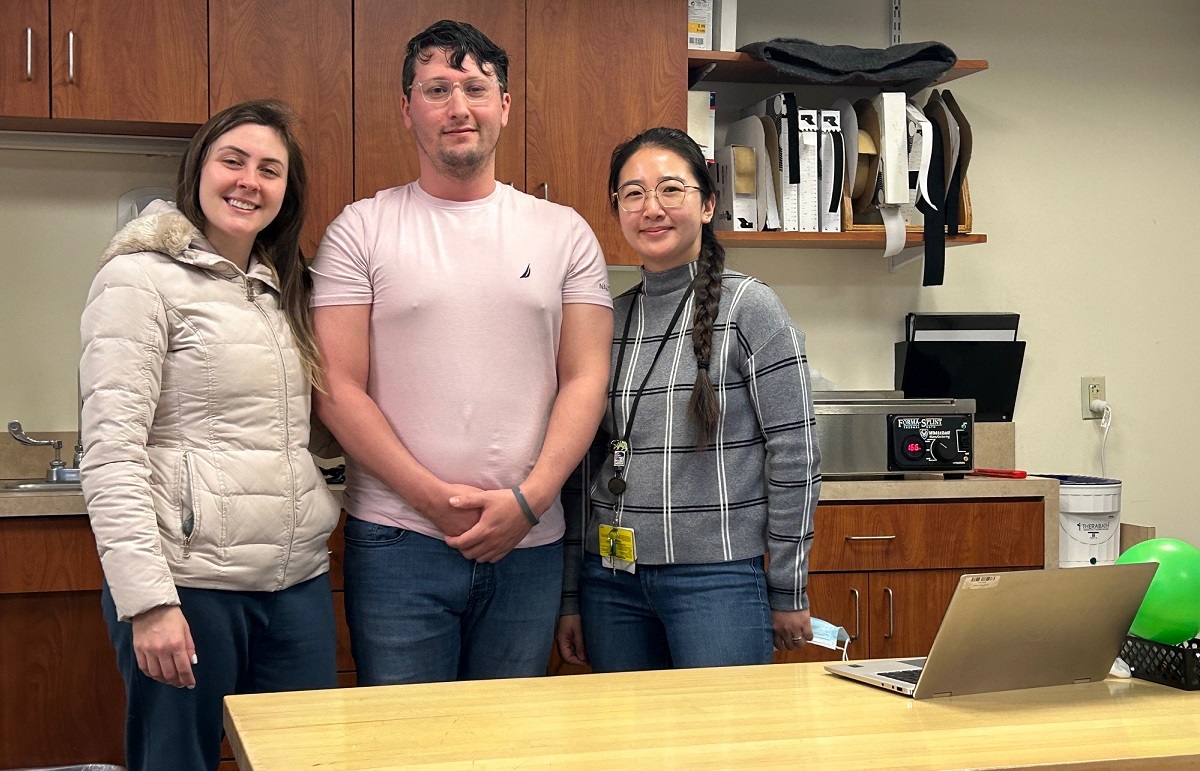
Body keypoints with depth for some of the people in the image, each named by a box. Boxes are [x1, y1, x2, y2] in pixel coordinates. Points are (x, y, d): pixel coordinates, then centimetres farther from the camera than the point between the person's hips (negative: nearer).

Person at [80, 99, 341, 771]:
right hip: (189, 584, -7)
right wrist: (147, 601, -20)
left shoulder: (284, 288, 15)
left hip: (299, 581, 7)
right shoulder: (140, 279, -7)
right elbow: (110, 457, -14)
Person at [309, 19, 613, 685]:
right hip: (397, 539, -2)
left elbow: (585, 379, 3)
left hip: (528, 543, 2)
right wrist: (434, 497, -12)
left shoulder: (564, 233, 8)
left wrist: (529, 498, -10)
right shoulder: (361, 231, 2)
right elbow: (339, 388, -4)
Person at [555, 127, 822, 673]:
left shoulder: (748, 309, -6)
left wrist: (788, 593, -6)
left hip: (720, 575, -4)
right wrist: (571, 598, 12)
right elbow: (584, 464, 12)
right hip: (611, 580, 5)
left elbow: (795, 457, -6)